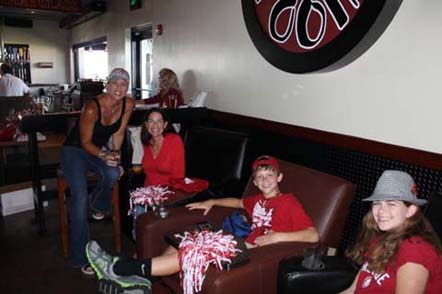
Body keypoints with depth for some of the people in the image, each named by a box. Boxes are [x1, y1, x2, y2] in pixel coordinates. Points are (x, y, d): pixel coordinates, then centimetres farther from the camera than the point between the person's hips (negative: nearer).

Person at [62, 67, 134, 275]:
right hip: (75, 151, -4)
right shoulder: (92, 108, -28)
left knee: (113, 174, -30)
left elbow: (119, 133, -1)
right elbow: (85, 142, -20)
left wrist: (115, 155, -9)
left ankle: (98, 205, 8)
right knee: (80, 197, -21)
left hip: (99, 149, 4)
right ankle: (81, 258, -11)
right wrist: (103, 155, -36)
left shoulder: (128, 104, -12)